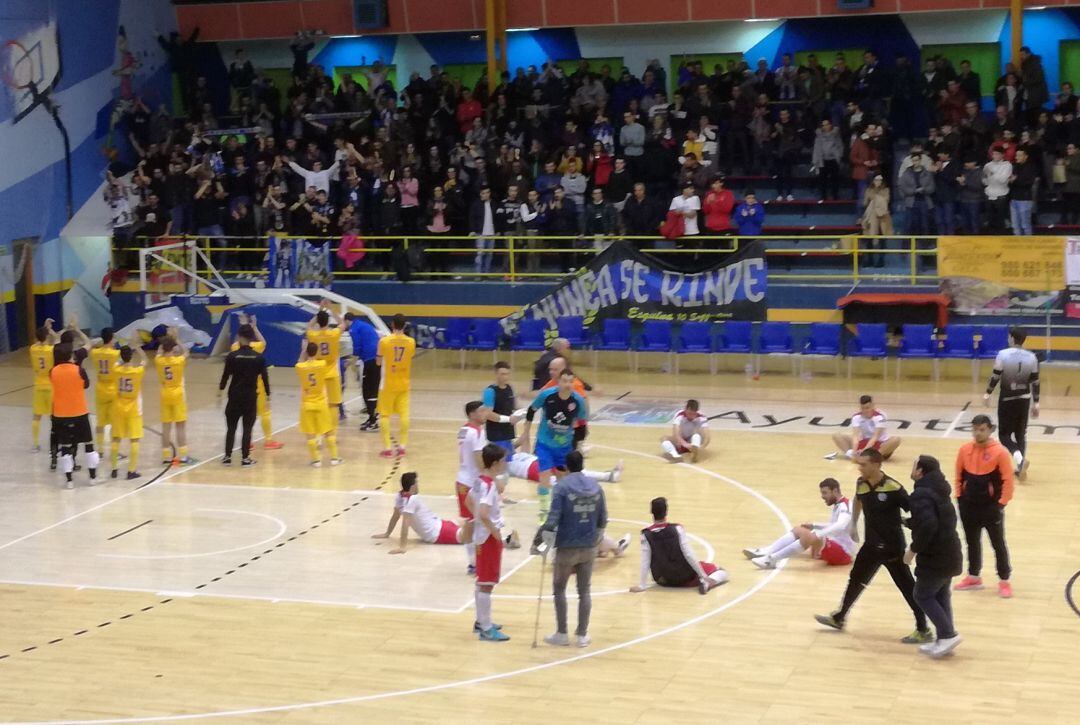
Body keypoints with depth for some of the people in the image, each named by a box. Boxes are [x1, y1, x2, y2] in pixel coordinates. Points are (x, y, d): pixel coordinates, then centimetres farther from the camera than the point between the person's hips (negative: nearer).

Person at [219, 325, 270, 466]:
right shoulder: (259, 357, -4)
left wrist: (220, 389, 11)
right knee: (247, 428, 5)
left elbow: (226, 375, -4)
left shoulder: (232, 356, -8)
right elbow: (264, 377, -1)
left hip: (235, 396, 0)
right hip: (251, 396, 0)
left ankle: (228, 456, 11)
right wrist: (268, 394, 8)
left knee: (231, 427, 10)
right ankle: (245, 458, 5)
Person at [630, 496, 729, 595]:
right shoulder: (677, 529, -18)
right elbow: (689, 555, -18)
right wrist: (704, 576, -12)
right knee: (720, 571, 9)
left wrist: (642, 585, -9)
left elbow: (645, 562, -16)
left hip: (664, 581, 4)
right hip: (686, 577, -4)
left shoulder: (646, 535, -15)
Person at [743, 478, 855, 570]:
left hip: (842, 551, -11)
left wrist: (818, 535, -46)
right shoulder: (838, 505, 14)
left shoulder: (844, 506, -18)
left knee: (808, 537, -32)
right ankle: (765, 552, -5)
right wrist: (813, 526, 17)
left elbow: (841, 526, -39)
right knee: (798, 530, 9)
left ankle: (772, 559, -32)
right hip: (835, 544, 11)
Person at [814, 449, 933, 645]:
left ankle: (923, 631, 6)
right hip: (872, 545, 7)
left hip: (892, 548, -7)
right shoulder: (861, 483, -2)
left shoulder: (893, 488, -23)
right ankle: (839, 618, 33)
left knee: (907, 587, -2)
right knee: (856, 579, 18)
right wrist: (853, 524, 26)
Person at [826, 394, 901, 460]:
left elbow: (875, 437, -29)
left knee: (896, 439, -35)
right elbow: (856, 436, -21)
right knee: (836, 436, -12)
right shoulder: (856, 417, -10)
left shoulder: (879, 416, -19)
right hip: (863, 442, 4)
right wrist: (854, 451, -40)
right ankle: (849, 453, -37)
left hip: (880, 444, -3)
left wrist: (865, 450, -43)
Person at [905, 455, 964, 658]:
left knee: (922, 596, 2)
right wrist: (909, 522, 24)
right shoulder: (938, 490, 12)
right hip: (949, 553, 9)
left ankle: (948, 635, -3)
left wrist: (914, 550, -20)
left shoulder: (922, 494, -20)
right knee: (941, 596, 16)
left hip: (935, 557, -9)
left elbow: (927, 526, -31)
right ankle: (944, 640, 18)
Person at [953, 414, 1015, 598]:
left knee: (998, 544, 6)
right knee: (972, 542, 17)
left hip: (991, 507, -4)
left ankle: (1004, 581, 17)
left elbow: (1008, 481, -12)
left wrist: (1001, 503, -13)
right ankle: (973, 577, 32)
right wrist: (959, 498, 5)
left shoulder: (1000, 452, -16)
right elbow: (959, 476, 9)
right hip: (969, 506, 5)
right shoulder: (964, 450, -1)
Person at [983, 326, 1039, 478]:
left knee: (1004, 434, 5)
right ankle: (1020, 468, 16)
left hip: (1007, 399, -4)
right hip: (1024, 399, 4)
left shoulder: (1003, 355, -12)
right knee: (1021, 434, 15)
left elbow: (996, 376, -9)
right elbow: (1035, 382, 0)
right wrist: (1035, 403, 8)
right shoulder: (1031, 357, -2)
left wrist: (987, 393, 6)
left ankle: (1019, 458, -20)